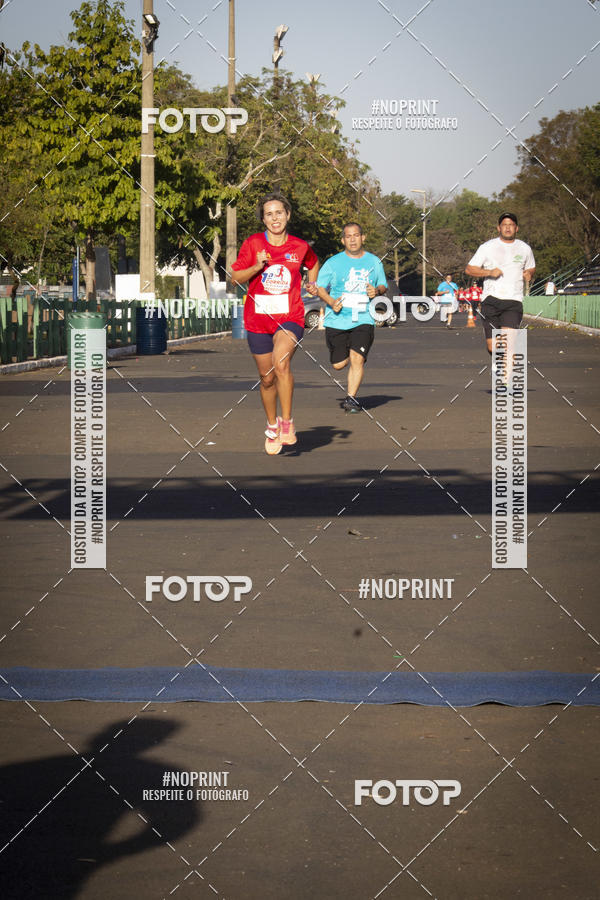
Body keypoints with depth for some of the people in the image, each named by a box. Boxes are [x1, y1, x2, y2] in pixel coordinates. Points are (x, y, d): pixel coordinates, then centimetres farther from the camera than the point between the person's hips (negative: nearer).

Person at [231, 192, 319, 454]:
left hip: (290, 317, -2)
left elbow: (313, 263, 26)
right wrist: (256, 267, -15)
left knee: (281, 363, -28)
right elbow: (235, 278, 0)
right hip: (258, 319, 2)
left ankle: (287, 422, -18)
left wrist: (312, 283, 12)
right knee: (267, 377, 10)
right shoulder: (252, 244, -1)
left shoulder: (300, 247, 2)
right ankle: (272, 426, 32)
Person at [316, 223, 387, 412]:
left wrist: (377, 291, -5)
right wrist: (331, 302, -13)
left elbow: (383, 285, 19)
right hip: (337, 320, 0)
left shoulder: (374, 262, 9)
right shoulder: (333, 263, 2)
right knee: (339, 364, 2)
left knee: (357, 358, -17)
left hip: (363, 320, 0)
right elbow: (320, 287, 6)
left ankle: (351, 397, -8)